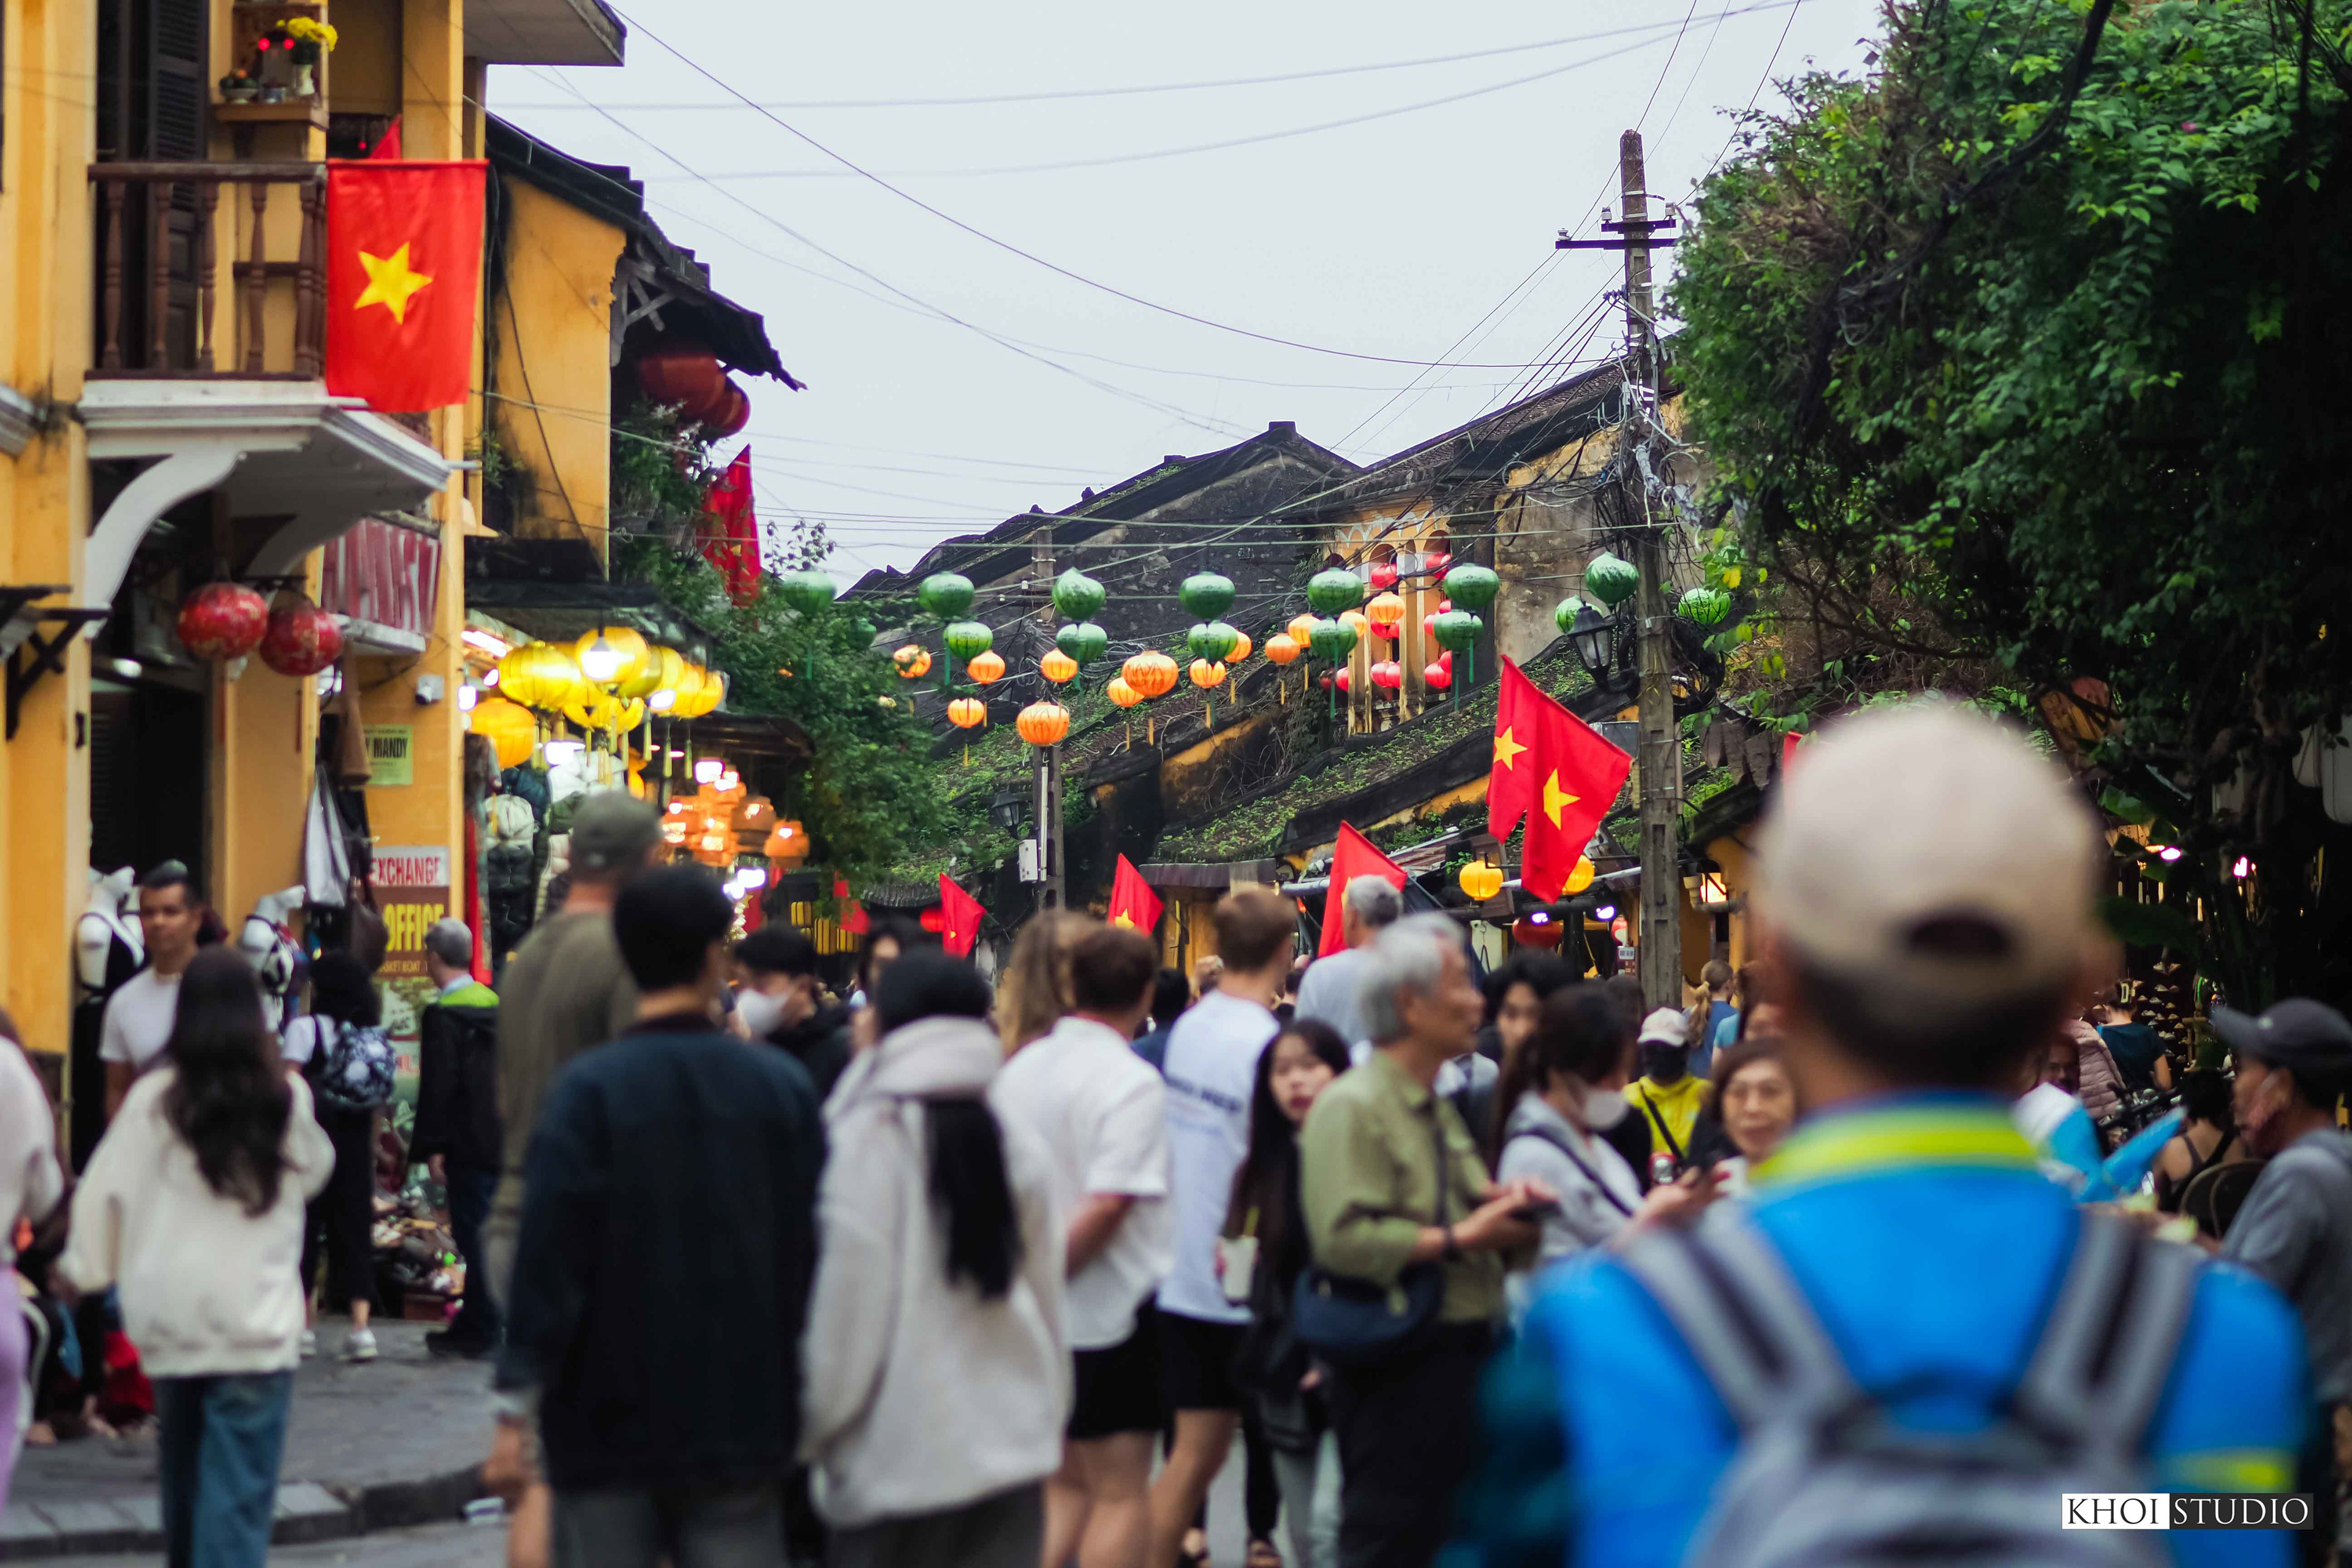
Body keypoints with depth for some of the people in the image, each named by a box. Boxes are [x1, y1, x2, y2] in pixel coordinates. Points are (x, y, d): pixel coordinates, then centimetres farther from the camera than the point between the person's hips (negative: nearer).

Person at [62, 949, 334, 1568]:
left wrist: (85, 1266, 13)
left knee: (183, 1468, 21)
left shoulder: (154, 1097, -5)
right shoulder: (286, 1097, -3)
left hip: (168, 1315, 2)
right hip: (256, 1320, -2)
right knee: (239, 1492, -6)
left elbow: (106, 1187, -3)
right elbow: (313, 1172, 14)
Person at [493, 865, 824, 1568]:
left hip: (609, 1429, -2)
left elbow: (549, 1259, -13)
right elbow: (813, 1251, 4)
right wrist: (805, 1409, 14)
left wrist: (517, 1404, -7)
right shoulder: (783, 1087, -1)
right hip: (742, 1423, 2)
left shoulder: (588, 1091, -10)